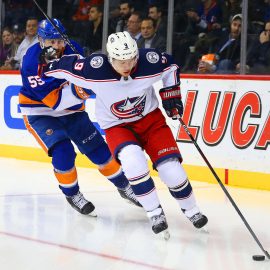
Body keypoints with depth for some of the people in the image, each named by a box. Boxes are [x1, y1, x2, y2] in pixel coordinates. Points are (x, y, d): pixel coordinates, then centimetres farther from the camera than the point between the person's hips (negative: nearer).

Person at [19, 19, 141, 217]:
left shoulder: (72, 49, -12)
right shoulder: (32, 63, -27)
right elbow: (56, 101, -31)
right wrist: (78, 89, -43)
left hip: (71, 110, 5)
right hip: (40, 113, -5)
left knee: (98, 149, 3)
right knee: (63, 152, -22)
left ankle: (124, 186, 23)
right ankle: (72, 194, 4)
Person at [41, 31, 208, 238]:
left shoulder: (150, 62, -22)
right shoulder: (96, 69, -29)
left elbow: (170, 65, 0)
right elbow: (67, 66, -13)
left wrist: (171, 94, -1)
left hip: (150, 118, 2)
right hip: (116, 126, -2)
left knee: (170, 167, -10)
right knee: (133, 160, -31)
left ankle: (191, 209, 18)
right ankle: (154, 213, -16)